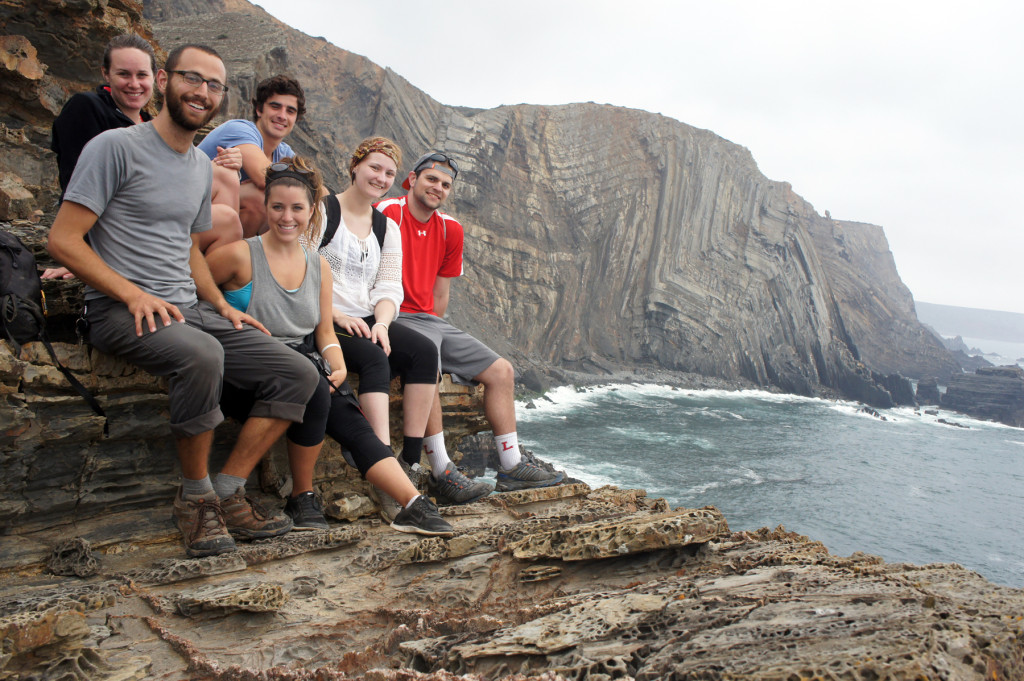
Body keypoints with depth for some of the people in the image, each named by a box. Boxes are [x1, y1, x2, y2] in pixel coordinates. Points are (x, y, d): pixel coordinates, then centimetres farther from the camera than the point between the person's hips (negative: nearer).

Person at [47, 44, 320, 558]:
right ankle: (195, 496, -17)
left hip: (188, 308, 7)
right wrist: (134, 294, -20)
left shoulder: (201, 165, 18)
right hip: (119, 311, -7)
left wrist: (223, 307, 10)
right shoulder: (117, 146, -5)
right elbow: (62, 240, -9)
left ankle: (227, 492, -4)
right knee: (201, 355, -39)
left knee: (298, 374, -8)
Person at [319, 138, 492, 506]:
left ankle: (411, 462, -22)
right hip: (323, 322, -6)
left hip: (367, 321, 6)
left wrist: (381, 323, -11)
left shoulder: (387, 228, 18)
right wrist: (338, 315, -19)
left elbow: (389, 288, 10)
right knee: (374, 358, -33)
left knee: (424, 350, -20)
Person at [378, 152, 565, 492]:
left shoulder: (450, 229, 15)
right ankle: (442, 473, -29)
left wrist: (434, 325, 9)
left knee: (501, 371, 0)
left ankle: (511, 467, 6)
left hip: (431, 321, 8)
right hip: (395, 318, -8)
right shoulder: (388, 211, -7)